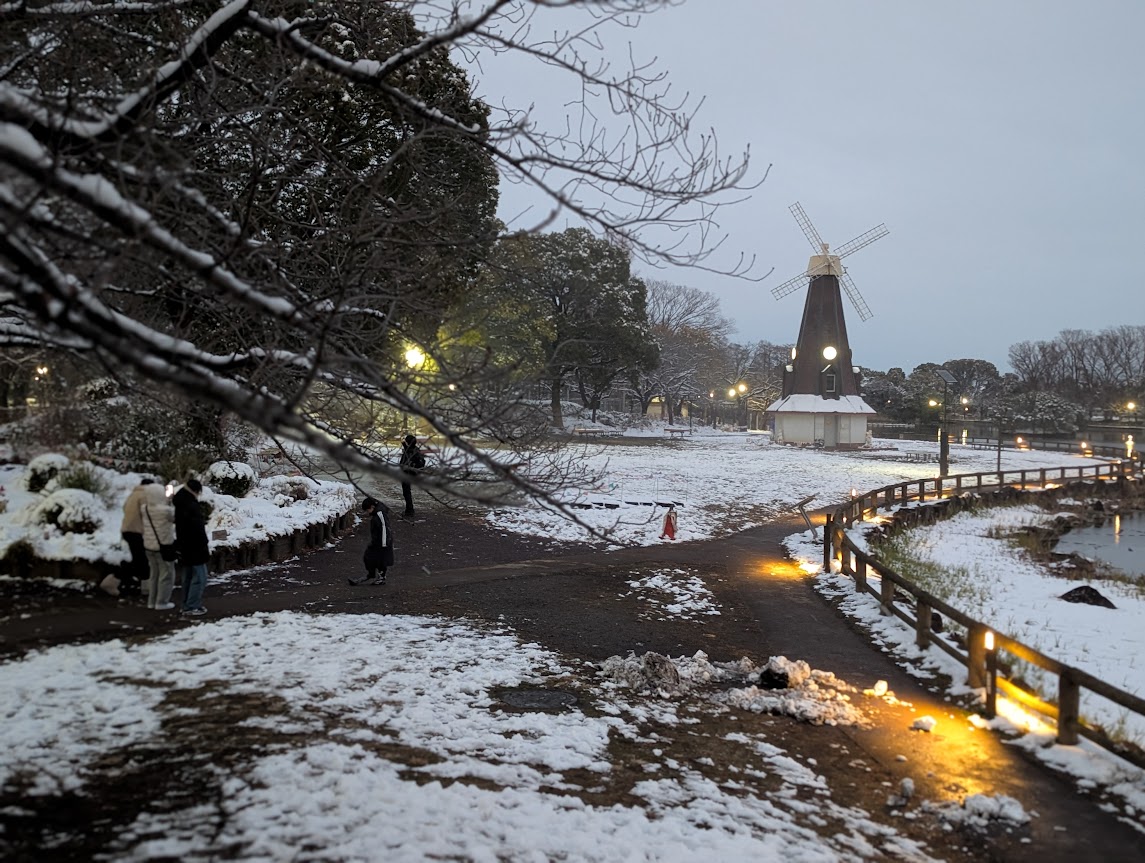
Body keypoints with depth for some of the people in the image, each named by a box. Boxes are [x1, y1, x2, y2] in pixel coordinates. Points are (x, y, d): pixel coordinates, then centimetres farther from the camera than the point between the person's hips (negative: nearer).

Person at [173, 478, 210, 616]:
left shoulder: (179, 504, 11)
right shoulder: (192, 506, -20)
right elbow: (198, 529, -21)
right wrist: (205, 546, -14)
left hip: (183, 548, 10)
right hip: (195, 549, -10)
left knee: (187, 578, 16)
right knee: (199, 577, -4)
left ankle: (187, 606, 22)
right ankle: (192, 606, -4)